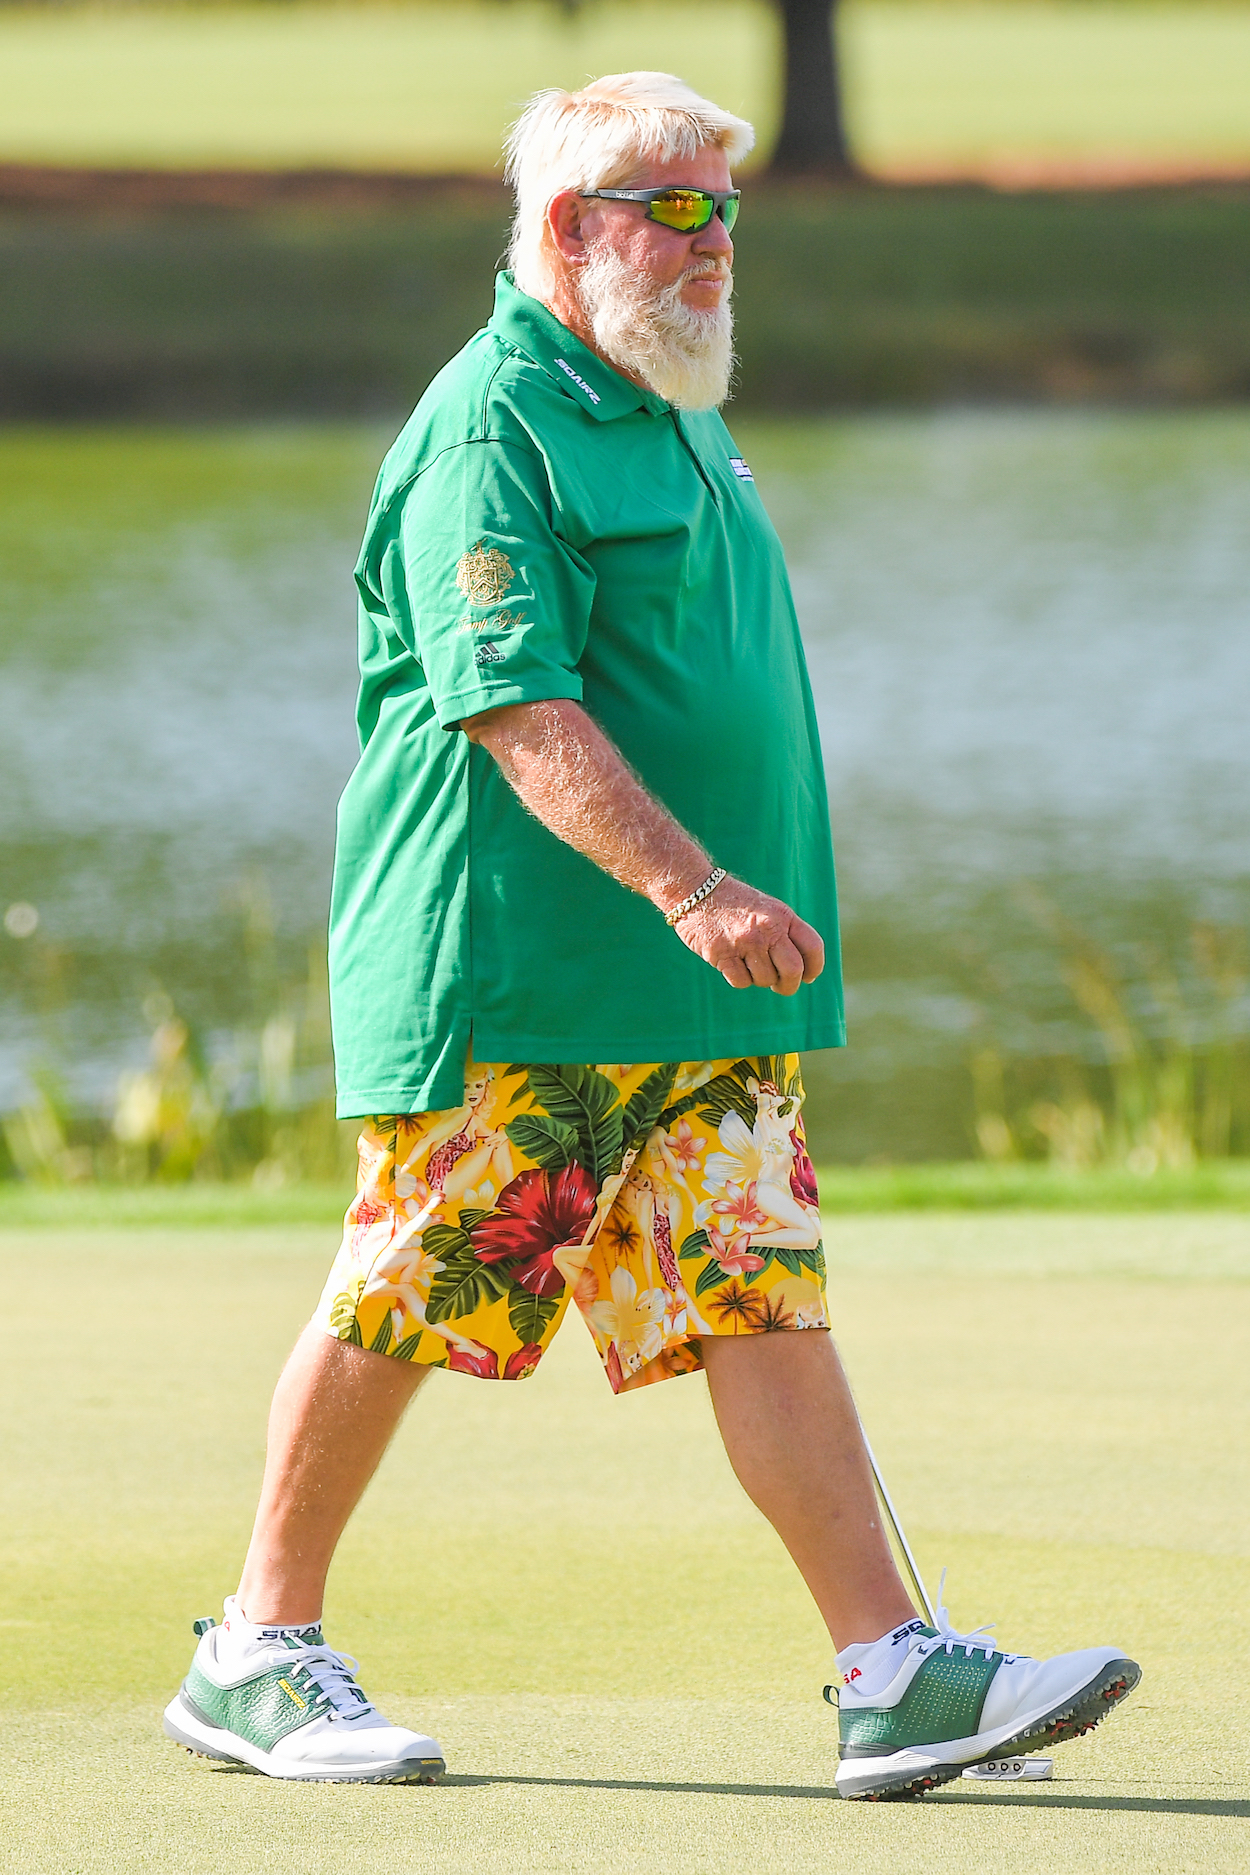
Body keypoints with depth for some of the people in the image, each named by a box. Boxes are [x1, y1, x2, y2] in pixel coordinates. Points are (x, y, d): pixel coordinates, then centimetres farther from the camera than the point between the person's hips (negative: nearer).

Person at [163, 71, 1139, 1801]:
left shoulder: (677, 415, 18)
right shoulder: (489, 429, -13)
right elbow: (519, 706, -23)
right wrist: (685, 882, -31)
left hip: (706, 1000, 8)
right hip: (511, 975, -8)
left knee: (766, 1300, 0)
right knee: (405, 1304, -1)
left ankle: (895, 1674, -7)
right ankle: (259, 1657, 12)